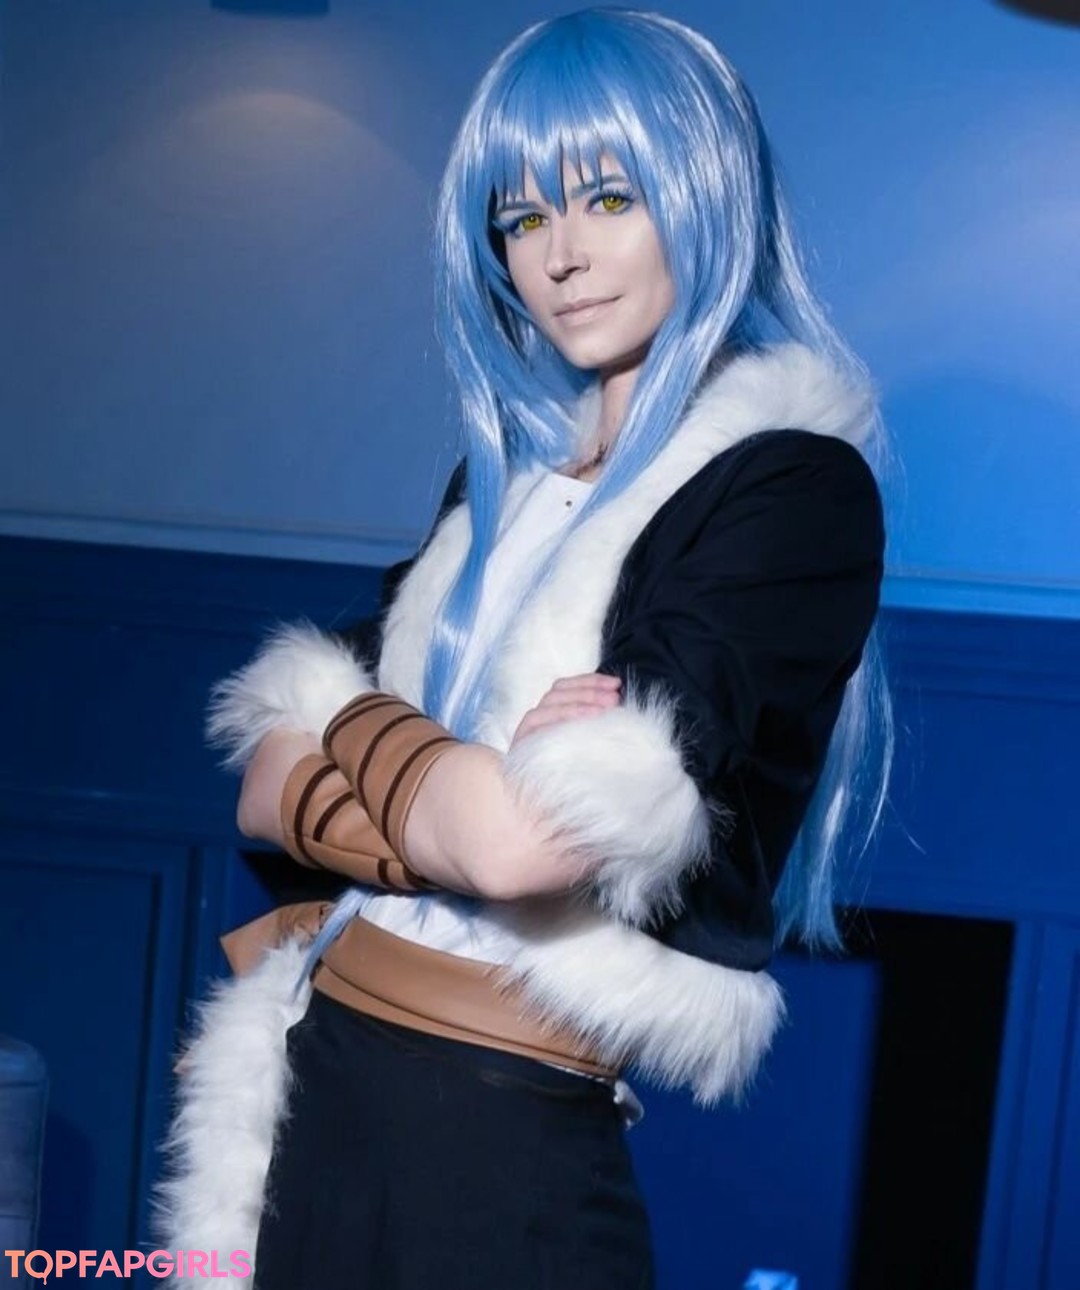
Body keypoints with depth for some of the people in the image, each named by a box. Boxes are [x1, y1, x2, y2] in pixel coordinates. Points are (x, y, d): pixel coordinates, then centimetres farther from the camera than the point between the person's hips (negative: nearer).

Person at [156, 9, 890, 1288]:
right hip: (322, 1093, 7)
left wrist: (358, 724, -5)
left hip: (503, 1143, -7)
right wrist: (450, 806, -15)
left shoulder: (795, 487, -14)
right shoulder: (514, 468, 9)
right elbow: (267, 787, 4)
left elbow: (523, 842, -24)